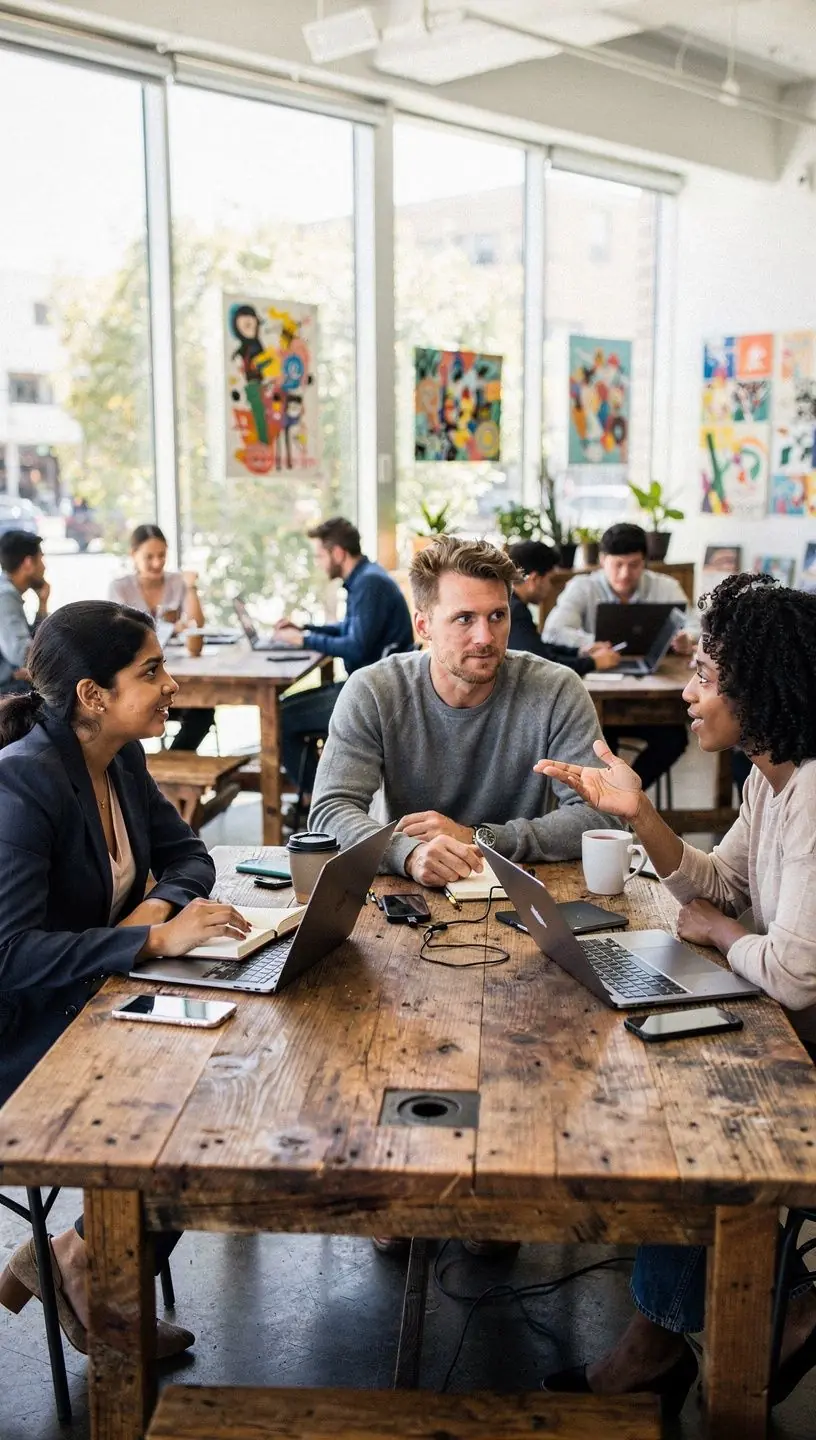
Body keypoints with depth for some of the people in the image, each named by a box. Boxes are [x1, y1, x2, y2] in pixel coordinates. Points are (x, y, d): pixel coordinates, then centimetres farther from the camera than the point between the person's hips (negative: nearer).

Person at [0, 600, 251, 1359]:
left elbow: (187, 855, 10)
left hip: (95, 1004, 8)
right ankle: (84, 1265, 11)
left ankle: (88, 1262, 14)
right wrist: (154, 941, -35)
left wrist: (158, 905, -12)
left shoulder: (121, 760, 0)